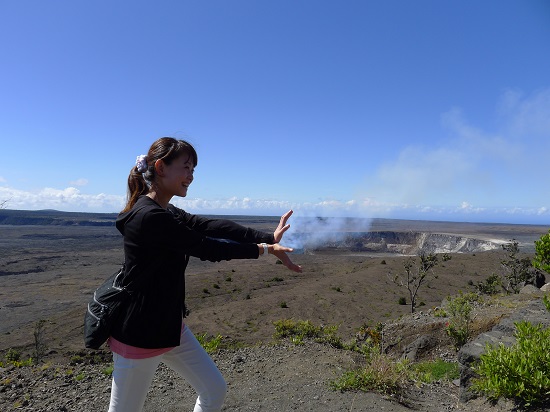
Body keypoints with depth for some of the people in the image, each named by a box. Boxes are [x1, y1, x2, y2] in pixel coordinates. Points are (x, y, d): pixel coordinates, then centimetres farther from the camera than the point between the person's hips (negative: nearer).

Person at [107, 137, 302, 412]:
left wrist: (269, 237, -17)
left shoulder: (166, 213, 6)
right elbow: (205, 247, -21)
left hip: (171, 327, 9)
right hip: (140, 335, -9)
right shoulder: (149, 217, -25)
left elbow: (212, 226, -6)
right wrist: (264, 249, -11)